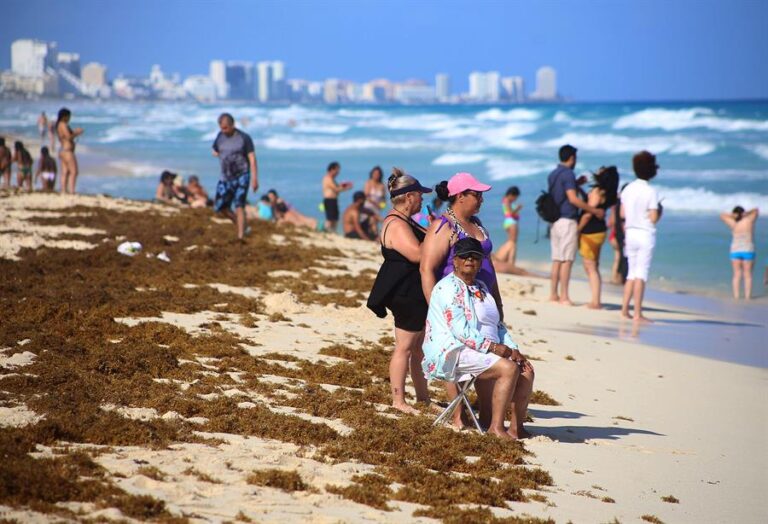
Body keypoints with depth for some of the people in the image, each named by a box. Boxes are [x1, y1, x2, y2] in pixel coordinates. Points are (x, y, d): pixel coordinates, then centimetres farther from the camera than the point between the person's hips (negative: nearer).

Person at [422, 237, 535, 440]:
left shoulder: (481, 287, 20)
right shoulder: (449, 288, -9)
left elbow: (498, 325, 22)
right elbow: (461, 331, -19)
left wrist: (513, 350, 5)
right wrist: (495, 347, -20)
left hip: (486, 352, 9)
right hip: (455, 352, -9)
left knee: (526, 371, -6)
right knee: (508, 368, -27)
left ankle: (516, 428, -4)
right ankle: (496, 428, -24)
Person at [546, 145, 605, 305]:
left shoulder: (552, 175, 15)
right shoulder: (568, 174, -12)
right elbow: (573, 199, -20)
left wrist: (577, 184, 25)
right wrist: (595, 211, -17)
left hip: (555, 221, 8)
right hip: (567, 221, -8)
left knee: (557, 260, 11)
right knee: (567, 260, -7)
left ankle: (553, 294, 11)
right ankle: (564, 297, -8)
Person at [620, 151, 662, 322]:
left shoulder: (627, 189, 4)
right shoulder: (651, 192, -13)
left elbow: (622, 214, 7)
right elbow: (653, 218, -14)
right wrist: (659, 209, 5)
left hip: (630, 233, 5)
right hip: (645, 234, -5)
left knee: (632, 273, 15)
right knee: (641, 274, -3)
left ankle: (624, 309, 14)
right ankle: (637, 314, -4)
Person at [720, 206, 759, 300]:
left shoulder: (733, 223, -1)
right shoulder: (749, 221, -4)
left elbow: (722, 216, 12)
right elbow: (756, 210, 13)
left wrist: (733, 215, 2)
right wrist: (745, 214, 3)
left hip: (735, 251, 2)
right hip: (748, 251, -2)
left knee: (737, 275, 4)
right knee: (748, 275, 1)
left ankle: (736, 296, -3)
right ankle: (747, 296, -5)